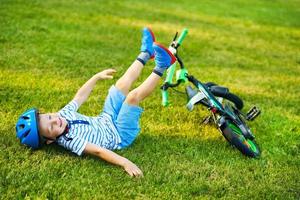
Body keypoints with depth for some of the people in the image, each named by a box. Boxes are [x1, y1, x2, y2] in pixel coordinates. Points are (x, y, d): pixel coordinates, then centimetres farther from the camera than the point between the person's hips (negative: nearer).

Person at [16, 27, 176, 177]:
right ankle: (161, 67, -6)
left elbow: (79, 97, 6)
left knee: (123, 83, 3)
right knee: (133, 96, -23)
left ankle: (146, 53, 23)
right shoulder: (69, 141, -32)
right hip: (121, 136, -8)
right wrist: (125, 162, -53)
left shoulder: (63, 114, -9)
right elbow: (98, 151, -41)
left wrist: (97, 77, 13)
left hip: (107, 119, 8)